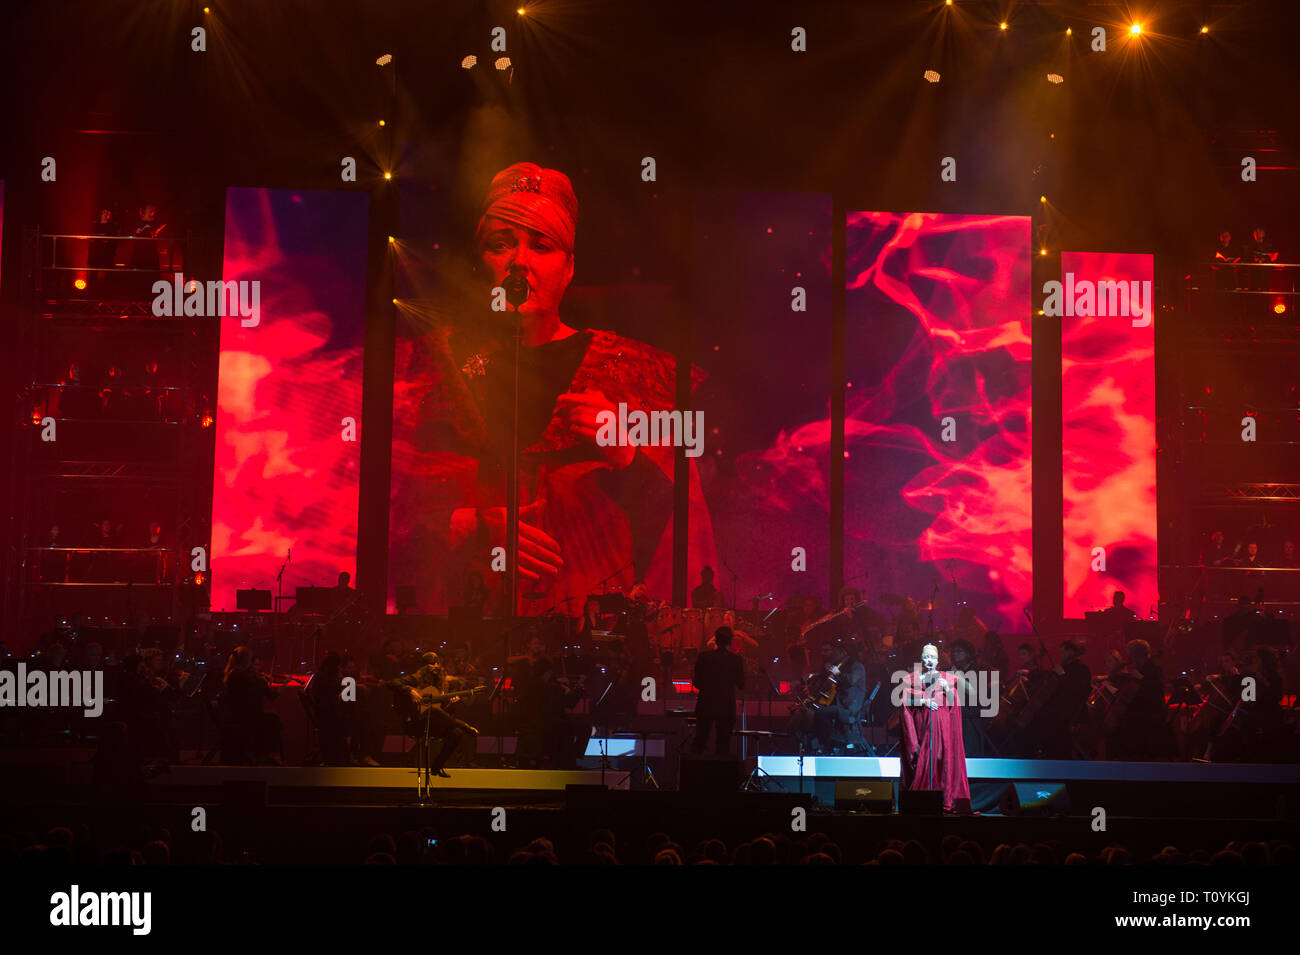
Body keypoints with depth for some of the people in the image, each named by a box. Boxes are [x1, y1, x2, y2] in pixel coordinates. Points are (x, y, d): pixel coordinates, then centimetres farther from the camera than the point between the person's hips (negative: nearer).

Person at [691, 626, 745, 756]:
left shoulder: (704, 657, -4)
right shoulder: (736, 659, -5)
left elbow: (697, 683, 1)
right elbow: (741, 685, 3)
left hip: (705, 706, 1)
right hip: (726, 707, -1)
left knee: (698, 745, 9)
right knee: (723, 746, 6)